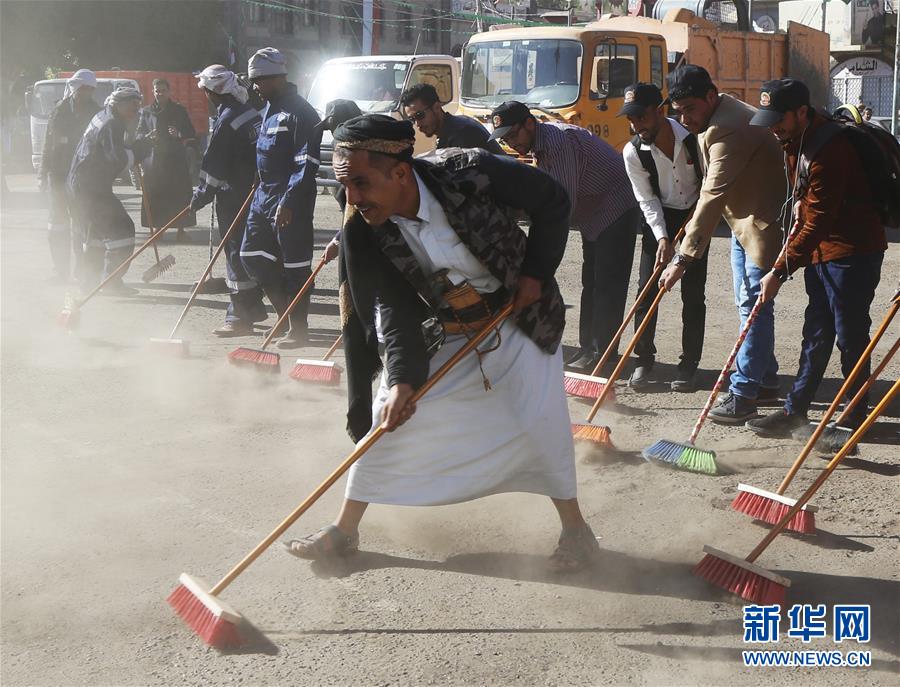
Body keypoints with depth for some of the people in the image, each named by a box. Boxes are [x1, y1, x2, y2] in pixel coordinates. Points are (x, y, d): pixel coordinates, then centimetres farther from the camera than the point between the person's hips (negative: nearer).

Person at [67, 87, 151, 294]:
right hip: (91, 187, -11)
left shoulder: (103, 117, 15)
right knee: (121, 228, -10)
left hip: (79, 183, 11)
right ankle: (111, 281, -9)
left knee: (98, 229, 21)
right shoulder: (111, 125, -18)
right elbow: (118, 159, -26)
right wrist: (139, 150, -11)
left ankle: (91, 278, 28)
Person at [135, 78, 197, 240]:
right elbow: (137, 135, 10)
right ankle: (157, 227, 8)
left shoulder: (179, 110, 8)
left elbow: (192, 135, 6)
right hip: (154, 160, 1)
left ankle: (181, 228, 2)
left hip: (176, 160, -1)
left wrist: (179, 134, -15)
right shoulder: (147, 112, 12)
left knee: (179, 195, -5)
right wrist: (148, 136, -11)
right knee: (155, 196, -2)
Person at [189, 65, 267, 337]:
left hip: (234, 197, -9)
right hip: (253, 190, 9)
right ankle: (253, 307, 28)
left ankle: (240, 317, -1)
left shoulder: (226, 121, -18)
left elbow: (214, 166, -15)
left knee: (237, 253, -4)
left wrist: (200, 196, -3)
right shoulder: (248, 111, 9)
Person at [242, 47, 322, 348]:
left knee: (295, 266, -1)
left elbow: (307, 164, -21)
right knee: (252, 255, 10)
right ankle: (286, 312, 22)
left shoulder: (300, 113, -16)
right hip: (264, 194, 10)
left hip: (291, 200, -10)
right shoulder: (269, 108, 14)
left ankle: (297, 329, 9)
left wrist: (288, 202, -25)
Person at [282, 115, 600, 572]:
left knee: (541, 423, -8)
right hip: (442, 333, 2)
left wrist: (535, 273, -17)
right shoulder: (361, 231, -22)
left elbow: (553, 202, -15)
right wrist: (402, 376, -34)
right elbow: (395, 310, -21)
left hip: (517, 318, -2)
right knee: (387, 419, 0)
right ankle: (345, 530, 18)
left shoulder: (470, 173, -29)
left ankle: (574, 528, 16)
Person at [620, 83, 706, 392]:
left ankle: (689, 365, 6)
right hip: (659, 218, 1)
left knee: (693, 294, -2)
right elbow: (647, 200, -13)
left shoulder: (693, 137, -21)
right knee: (647, 288, -4)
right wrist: (662, 238, -24)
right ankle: (644, 360, 9)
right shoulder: (633, 152, -16)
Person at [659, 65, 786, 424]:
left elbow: (712, 199, -33)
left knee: (754, 307, -9)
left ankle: (743, 394, -6)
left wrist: (683, 258, -34)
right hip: (741, 219, 11)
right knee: (749, 304, 15)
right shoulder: (712, 121, 5)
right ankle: (765, 380, 25)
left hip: (763, 223, -11)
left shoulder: (729, 129, -28)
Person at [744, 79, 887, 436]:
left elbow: (818, 222, -25)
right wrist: (790, 253, 16)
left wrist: (780, 271, -24)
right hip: (819, 251, 9)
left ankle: (856, 416, 12)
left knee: (850, 336, 0)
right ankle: (795, 410, 17)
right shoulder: (795, 141, 6)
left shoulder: (830, 150, -24)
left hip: (852, 252, -9)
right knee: (816, 334, 12)